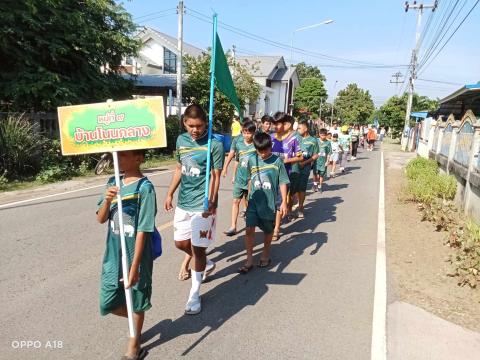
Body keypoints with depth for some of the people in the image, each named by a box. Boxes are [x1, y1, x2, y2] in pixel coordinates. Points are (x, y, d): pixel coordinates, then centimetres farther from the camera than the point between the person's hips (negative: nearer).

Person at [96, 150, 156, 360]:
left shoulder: (144, 188, -19)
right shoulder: (113, 183, 0)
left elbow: (143, 230, -20)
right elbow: (100, 219, 1)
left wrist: (134, 267, -19)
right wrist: (107, 200, -20)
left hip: (136, 257, -6)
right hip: (113, 256, 6)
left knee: (136, 302, 14)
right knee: (108, 303, 16)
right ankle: (136, 320, 45)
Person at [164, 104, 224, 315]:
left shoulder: (214, 144, -12)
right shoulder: (181, 140, 6)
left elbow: (215, 175, -13)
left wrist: (212, 201, -23)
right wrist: (170, 194, 15)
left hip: (202, 204, -6)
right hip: (183, 202, 6)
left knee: (197, 248, 1)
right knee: (180, 243, 16)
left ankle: (194, 295, 18)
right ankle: (207, 264, 43)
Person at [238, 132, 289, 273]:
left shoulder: (277, 161, -8)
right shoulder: (252, 160, 1)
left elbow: (283, 182, -5)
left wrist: (284, 202, -7)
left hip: (269, 203, -2)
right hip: (254, 202, 2)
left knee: (268, 230, 14)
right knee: (249, 229, -5)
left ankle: (265, 254, 36)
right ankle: (249, 260, 7)